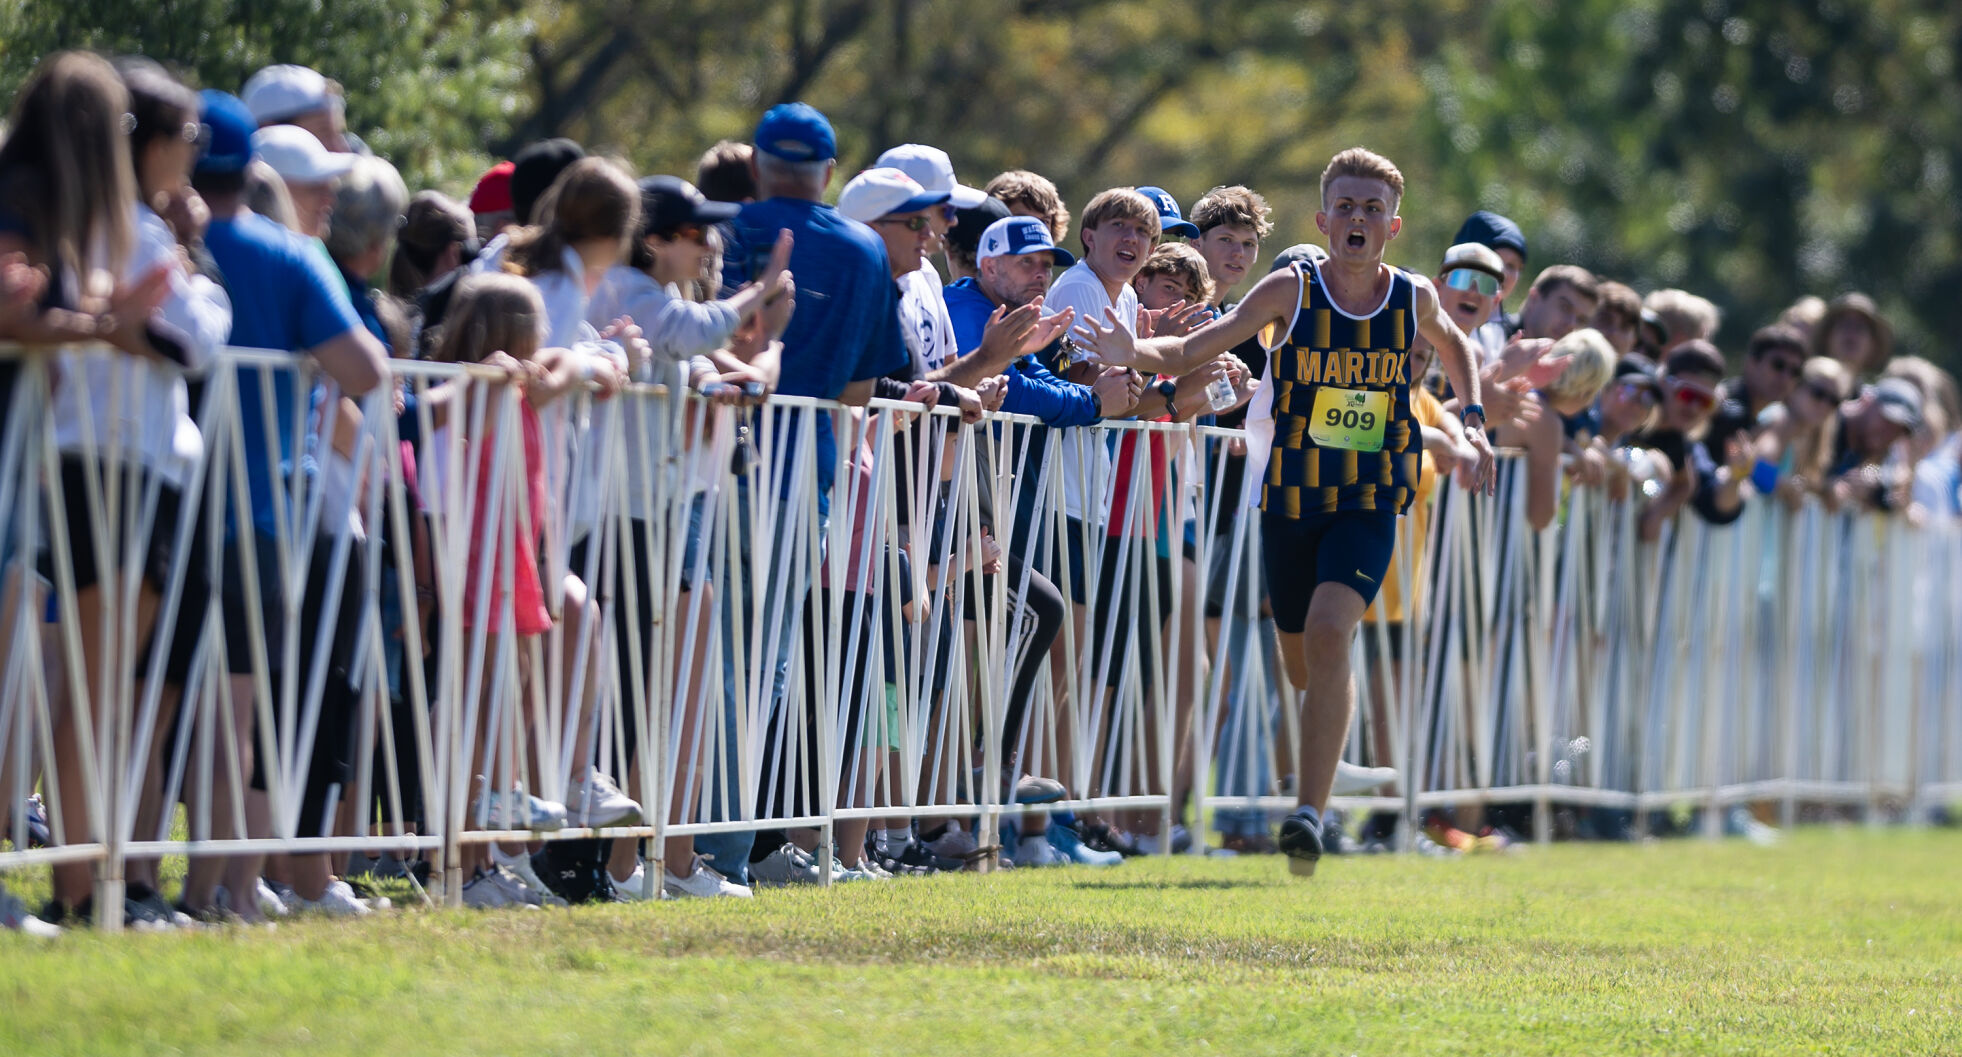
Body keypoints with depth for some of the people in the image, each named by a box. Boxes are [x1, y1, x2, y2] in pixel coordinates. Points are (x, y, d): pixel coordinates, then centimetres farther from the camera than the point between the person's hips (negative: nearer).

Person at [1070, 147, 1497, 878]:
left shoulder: (1414, 299, -1)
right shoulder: (1291, 292, -7)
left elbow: (1455, 346, 23)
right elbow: (1195, 348, -11)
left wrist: (1472, 419, 10)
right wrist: (1135, 353, -30)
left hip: (1369, 502, -1)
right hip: (1291, 498, 1)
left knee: (1329, 631, -24)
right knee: (1300, 663, 11)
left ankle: (1310, 813, -25)